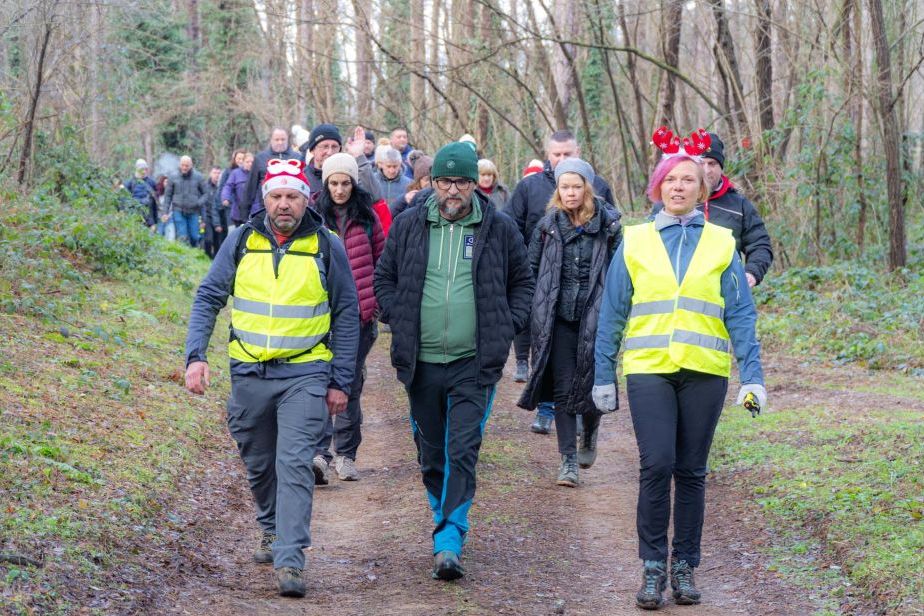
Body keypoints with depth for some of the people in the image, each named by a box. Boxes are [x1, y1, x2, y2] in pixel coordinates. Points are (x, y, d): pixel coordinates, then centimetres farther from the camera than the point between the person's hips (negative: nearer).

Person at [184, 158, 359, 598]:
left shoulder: (327, 247, -2)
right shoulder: (242, 241, 1)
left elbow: (346, 315, 4)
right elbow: (208, 298, 6)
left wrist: (341, 381, 1)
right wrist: (195, 355, -7)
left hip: (305, 375, -3)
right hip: (249, 374, 3)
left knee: (294, 464, -13)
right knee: (259, 464, 16)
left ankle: (290, 562, -16)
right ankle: (272, 530, 40)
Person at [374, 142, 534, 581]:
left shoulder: (499, 230, 2)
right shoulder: (409, 225, 5)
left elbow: (522, 281, 14)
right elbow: (384, 277, 16)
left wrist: (507, 326, 2)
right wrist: (397, 318, 2)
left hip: (474, 364, -2)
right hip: (421, 362, 3)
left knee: (463, 452, -11)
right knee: (431, 454, 12)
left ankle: (448, 544, -14)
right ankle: (447, 521, 30)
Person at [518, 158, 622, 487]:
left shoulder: (608, 225, -1)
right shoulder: (548, 225, 4)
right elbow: (531, 270, 10)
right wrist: (534, 313, 5)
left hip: (595, 319, -1)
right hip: (559, 320, 1)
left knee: (591, 386, 1)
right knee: (563, 389, -1)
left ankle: (589, 436, 33)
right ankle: (568, 459, 5)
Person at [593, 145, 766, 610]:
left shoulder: (721, 244, 7)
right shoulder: (634, 243, 6)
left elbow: (740, 315, 5)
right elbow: (612, 314, 8)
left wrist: (752, 376, -3)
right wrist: (604, 376, 5)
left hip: (704, 371, 1)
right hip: (649, 369, -1)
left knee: (691, 471, 6)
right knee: (656, 465, -11)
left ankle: (684, 566, 16)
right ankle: (652, 567, -1)